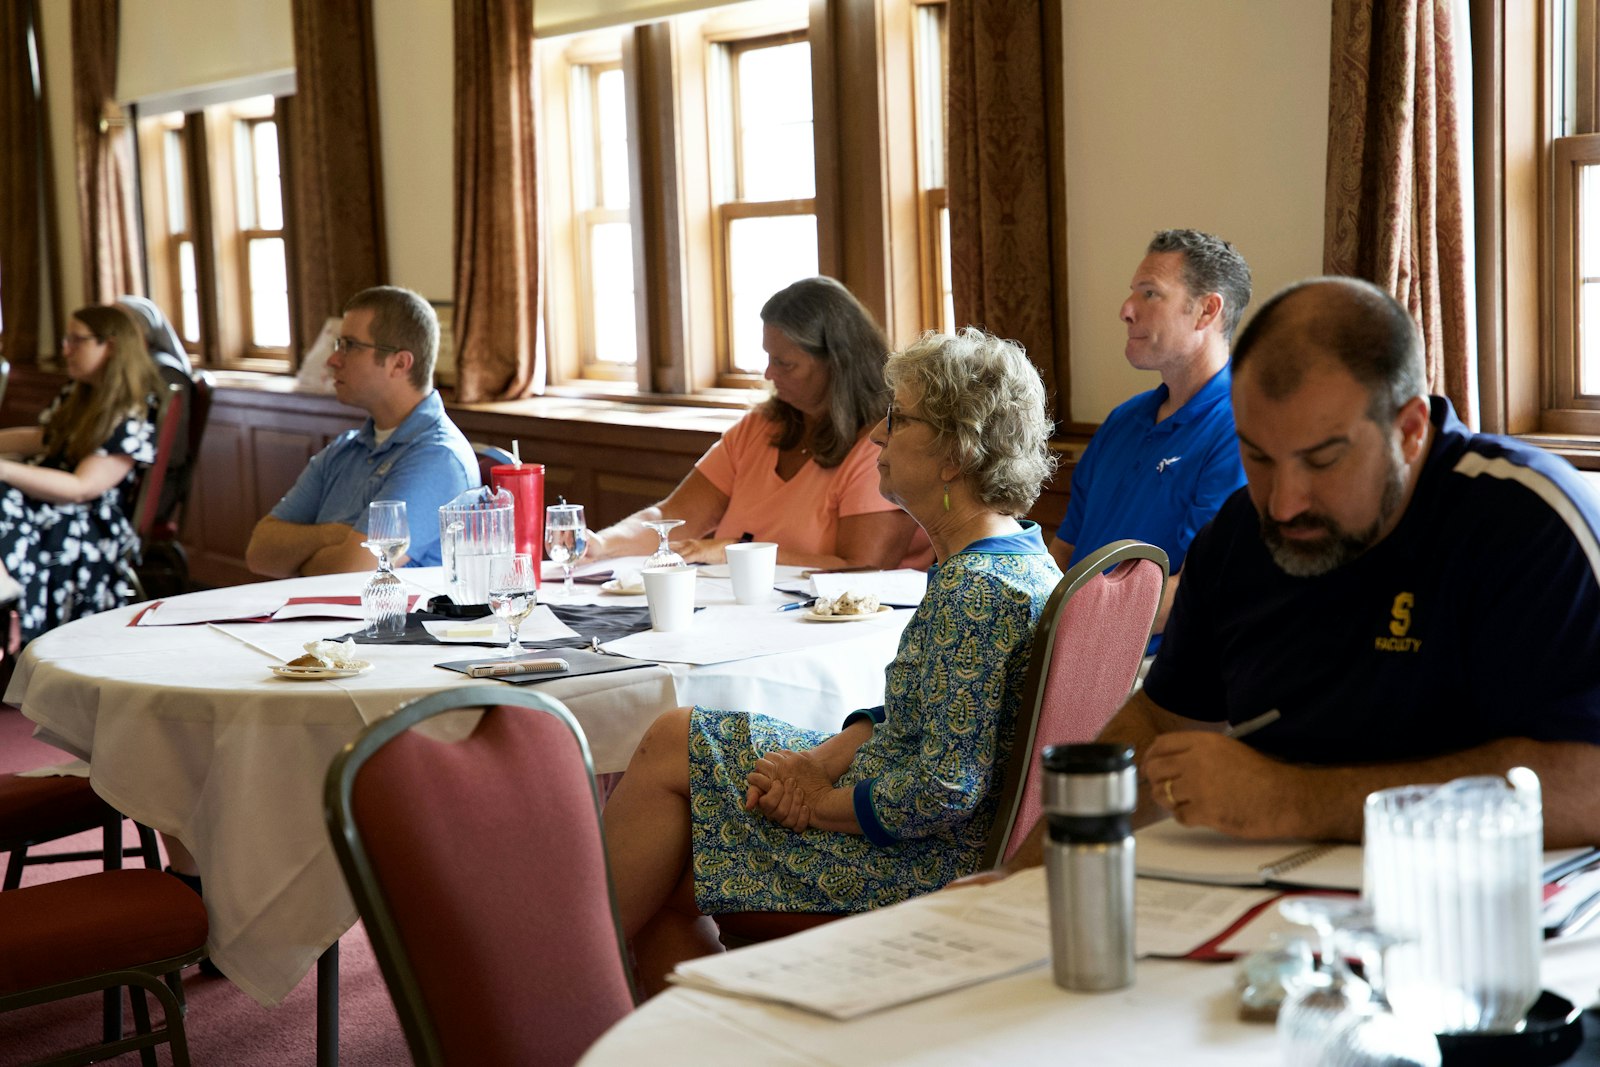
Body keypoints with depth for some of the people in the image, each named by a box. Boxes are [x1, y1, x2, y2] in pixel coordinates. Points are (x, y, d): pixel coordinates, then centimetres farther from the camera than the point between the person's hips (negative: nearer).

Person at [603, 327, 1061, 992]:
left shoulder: (977, 588, -25)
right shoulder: (1020, 557, 7)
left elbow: (946, 790, -28)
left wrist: (820, 804, -14)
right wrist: (827, 760, -2)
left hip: (917, 861, -9)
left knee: (670, 748, -3)